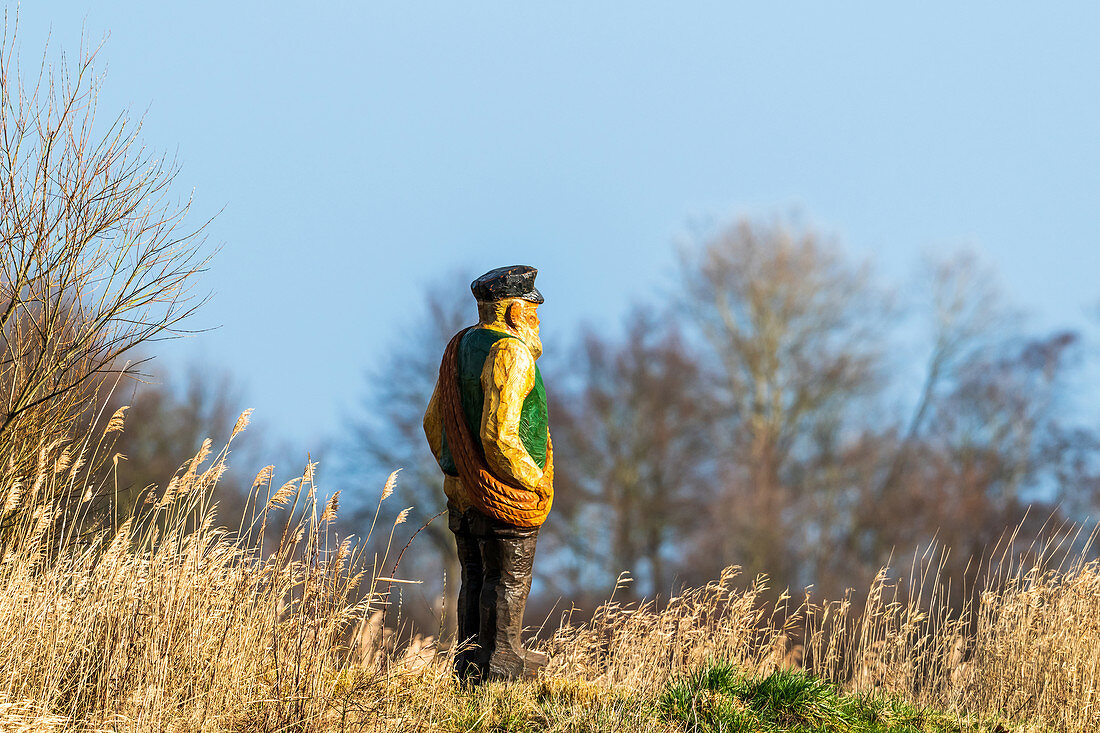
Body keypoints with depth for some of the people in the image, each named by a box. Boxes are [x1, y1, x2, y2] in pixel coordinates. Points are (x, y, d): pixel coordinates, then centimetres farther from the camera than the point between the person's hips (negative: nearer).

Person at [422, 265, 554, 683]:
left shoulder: (461, 347, 10)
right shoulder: (510, 354, -18)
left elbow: (434, 423, 16)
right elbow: (499, 434, -25)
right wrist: (533, 480, -14)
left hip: (462, 490, 8)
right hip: (505, 492, -8)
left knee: (476, 577, 14)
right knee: (508, 579, 0)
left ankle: (470, 662, 18)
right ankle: (498, 661, 4)